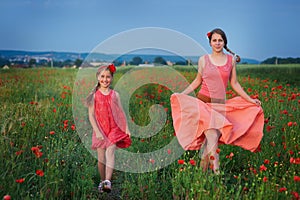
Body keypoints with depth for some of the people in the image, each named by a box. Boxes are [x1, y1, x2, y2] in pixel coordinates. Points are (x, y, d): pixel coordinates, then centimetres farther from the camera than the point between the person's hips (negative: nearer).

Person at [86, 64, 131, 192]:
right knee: (101, 158, 4)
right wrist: (97, 131, -11)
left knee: (110, 152, -19)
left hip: (114, 129, 0)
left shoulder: (115, 94, 5)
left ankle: (108, 181, -27)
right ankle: (102, 181, 22)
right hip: (100, 130, 0)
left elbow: (121, 113, 7)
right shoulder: (94, 95, 1)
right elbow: (91, 115, -2)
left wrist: (126, 129, 2)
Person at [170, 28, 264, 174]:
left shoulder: (231, 59, 8)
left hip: (221, 105, 2)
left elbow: (234, 84, 12)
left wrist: (250, 99, 8)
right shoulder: (203, 60, 5)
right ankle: (216, 169, -17)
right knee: (212, 137, -20)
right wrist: (181, 94, 4)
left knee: (209, 140, -9)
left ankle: (203, 169, 2)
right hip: (203, 102, -2)